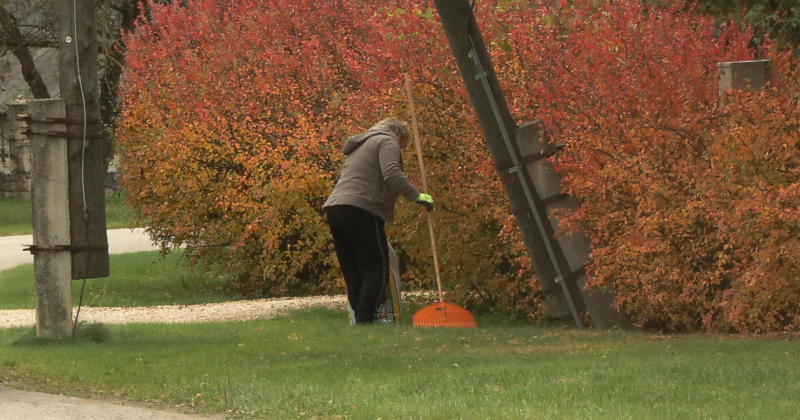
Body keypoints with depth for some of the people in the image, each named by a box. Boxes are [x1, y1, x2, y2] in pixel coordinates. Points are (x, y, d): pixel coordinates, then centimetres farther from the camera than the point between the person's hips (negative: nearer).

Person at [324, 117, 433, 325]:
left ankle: (359, 320, 1)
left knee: (353, 274, 8)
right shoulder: (387, 142, 4)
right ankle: (364, 320, -19)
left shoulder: (360, 145, 32)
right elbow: (392, 174, -15)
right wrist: (416, 196, -12)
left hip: (335, 208, 9)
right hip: (361, 211, -9)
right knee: (377, 270, -9)